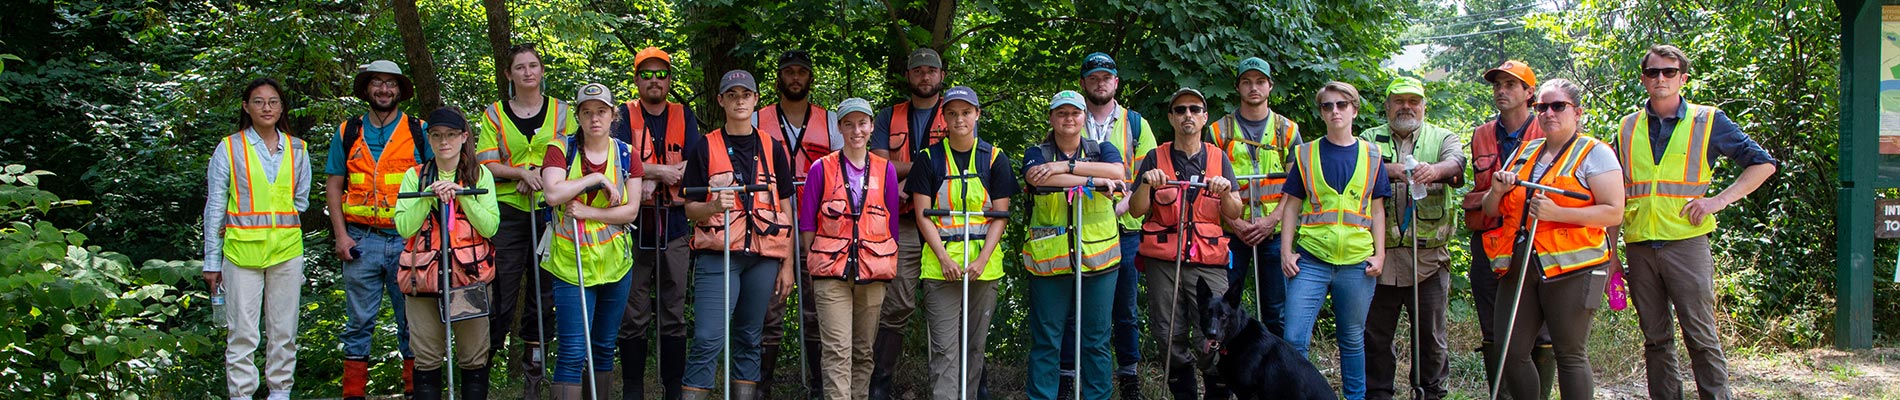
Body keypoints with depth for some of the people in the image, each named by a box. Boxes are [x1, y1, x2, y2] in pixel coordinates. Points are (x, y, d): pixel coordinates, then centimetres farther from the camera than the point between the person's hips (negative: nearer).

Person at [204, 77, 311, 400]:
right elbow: (214, 208, 3)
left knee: (284, 331, 7)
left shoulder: (297, 149, 10)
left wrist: (268, 224, 4)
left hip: (287, 250, 3)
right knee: (242, 333, -4)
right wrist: (212, 261, 1)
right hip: (241, 252, -3)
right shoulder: (229, 148, 2)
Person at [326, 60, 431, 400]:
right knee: (359, 321, 4)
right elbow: (333, 186, 11)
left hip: (408, 241, -1)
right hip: (362, 241, 1)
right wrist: (341, 235, 0)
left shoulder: (419, 132, 6)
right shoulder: (348, 133, 11)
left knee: (412, 320, 3)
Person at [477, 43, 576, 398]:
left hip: (550, 210, 1)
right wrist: (521, 172, -15)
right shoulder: (495, 114, 7)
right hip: (508, 212, -1)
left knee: (544, 289, 4)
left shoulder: (562, 111, 10)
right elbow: (486, 165, 1)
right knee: (502, 291, -4)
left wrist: (541, 175, -9)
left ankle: (533, 367, 14)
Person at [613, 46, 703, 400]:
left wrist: (650, 178, -14)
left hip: (675, 225, 2)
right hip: (634, 224, -2)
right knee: (634, 316, 0)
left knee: (674, 315, 6)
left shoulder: (684, 116, 11)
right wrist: (662, 171, -13)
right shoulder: (625, 115, 4)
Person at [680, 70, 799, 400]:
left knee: (749, 338, 6)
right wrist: (714, 206, -19)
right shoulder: (704, 147, 5)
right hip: (716, 253, -3)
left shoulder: (773, 149, 12)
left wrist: (787, 265, 7)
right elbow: (690, 208, 4)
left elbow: (786, 209, 12)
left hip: (763, 257, 3)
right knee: (708, 339, -11)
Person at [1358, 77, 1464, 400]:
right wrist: (1394, 170, -30)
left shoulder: (1442, 138, 10)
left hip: (1429, 258, 0)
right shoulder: (1370, 139, 11)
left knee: (1430, 335, 6)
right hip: (1379, 254, 0)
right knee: (1375, 334, 7)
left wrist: (1436, 169, -36)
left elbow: (1457, 161, -12)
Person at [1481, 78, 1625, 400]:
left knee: (1570, 355, -4)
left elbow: (1614, 213, -8)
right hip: (1520, 266, 5)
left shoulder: (1594, 153, 3)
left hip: (1571, 268, -5)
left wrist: (1557, 213, -18)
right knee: (1511, 353, 0)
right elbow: (1491, 211, 22)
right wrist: (1497, 191, -1)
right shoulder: (1524, 153, 19)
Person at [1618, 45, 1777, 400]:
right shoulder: (1629, 127, 13)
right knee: (1655, 340, 8)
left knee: (1702, 337, -4)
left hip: (1686, 242, -3)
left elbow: (1763, 164, 5)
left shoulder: (1707, 120, 3)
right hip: (1639, 246, 3)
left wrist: (1720, 200, -7)